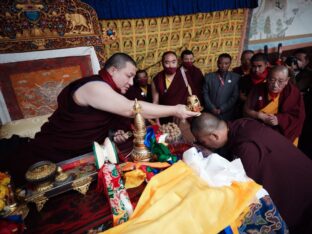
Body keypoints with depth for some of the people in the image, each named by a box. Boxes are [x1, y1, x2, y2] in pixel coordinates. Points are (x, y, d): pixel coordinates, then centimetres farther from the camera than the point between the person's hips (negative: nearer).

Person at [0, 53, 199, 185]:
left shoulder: (109, 91, 6)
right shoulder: (94, 87, -25)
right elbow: (131, 109, -33)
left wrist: (113, 133, -5)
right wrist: (174, 110, -27)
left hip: (78, 155, 9)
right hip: (49, 155, -9)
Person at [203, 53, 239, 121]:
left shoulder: (235, 77, 4)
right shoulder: (208, 77, 7)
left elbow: (235, 97, -1)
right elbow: (205, 94, 3)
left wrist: (221, 109, -9)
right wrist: (212, 108, -8)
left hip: (226, 115, 0)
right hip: (210, 114, 1)